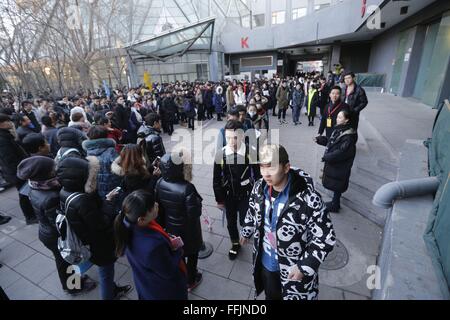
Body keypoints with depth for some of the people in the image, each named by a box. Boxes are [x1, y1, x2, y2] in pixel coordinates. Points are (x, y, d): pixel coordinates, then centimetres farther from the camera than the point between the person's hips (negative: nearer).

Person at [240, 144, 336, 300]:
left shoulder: (307, 198, -31)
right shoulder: (259, 187, -14)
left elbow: (326, 237, -22)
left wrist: (305, 266, -22)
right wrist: (246, 232, 18)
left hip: (294, 269, -4)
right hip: (265, 262, 4)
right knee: (270, 296, 29)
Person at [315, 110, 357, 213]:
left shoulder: (349, 136, -24)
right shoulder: (339, 129, 4)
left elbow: (342, 152, -28)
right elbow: (330, 142, 16)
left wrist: (326, 157, -23)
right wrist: (319, 139, 7)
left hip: (340, 166, -9)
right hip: (333, 163, 9)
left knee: (336, 186, 7)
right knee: (334, 185, 21)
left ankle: (335, 206, 25)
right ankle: (334, 202, 39)